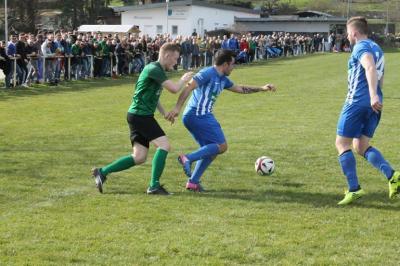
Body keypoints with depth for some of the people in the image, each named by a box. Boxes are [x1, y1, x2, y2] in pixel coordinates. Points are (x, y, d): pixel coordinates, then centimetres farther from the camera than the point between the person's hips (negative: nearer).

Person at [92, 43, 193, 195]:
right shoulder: (154, 69, -14)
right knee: (164, 145, -13)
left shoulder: (158, 70, 17)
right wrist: (184, 80, 0)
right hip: (140, 115, -10)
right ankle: (154, 185, -10)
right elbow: (174, 89, -20)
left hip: (141, 116, 10)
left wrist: (164, 113, 22)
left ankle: (102, 172, 11)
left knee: (139, 157, 6)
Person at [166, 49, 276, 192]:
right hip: (198, 115, -10)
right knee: (221, 146, -9)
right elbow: (189, 87, -19)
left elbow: (240, 89, 32)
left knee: (211, 149, 12)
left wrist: (261, 88, 30)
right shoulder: (208, 73, -10)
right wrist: (177, 108, -28)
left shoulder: (222, 79, 19)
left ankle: (193, 182, 11)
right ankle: (188, 158, -17)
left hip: (200, 116, 10)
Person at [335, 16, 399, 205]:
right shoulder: (377, 48, 20)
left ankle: (354, 189, -4)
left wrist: (373, 95, -39)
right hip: (373, 104, 9)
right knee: (361, 147, 12)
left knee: (342, 144, 2)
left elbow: (370, 68, -27)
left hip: (357, 102, -9)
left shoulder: (361, 47, -8)